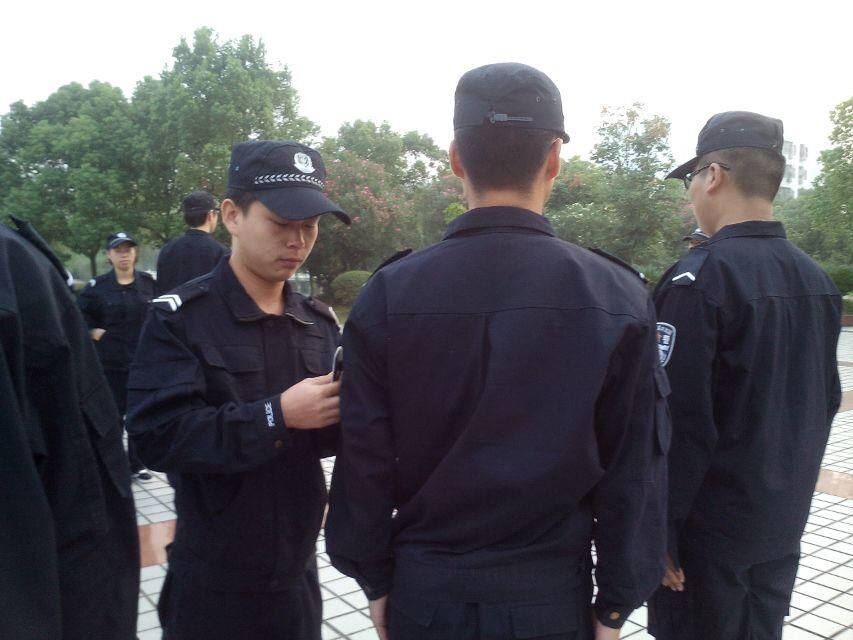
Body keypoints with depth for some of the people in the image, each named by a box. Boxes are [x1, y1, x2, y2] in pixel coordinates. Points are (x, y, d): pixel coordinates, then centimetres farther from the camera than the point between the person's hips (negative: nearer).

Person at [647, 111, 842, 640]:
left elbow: (680, 418, -22)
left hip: (710, 523, -7)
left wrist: (658, 527, -14)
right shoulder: (817, 279, 5)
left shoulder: (700, 276, -19)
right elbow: (825, 401, 12)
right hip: (783, 520, 7)